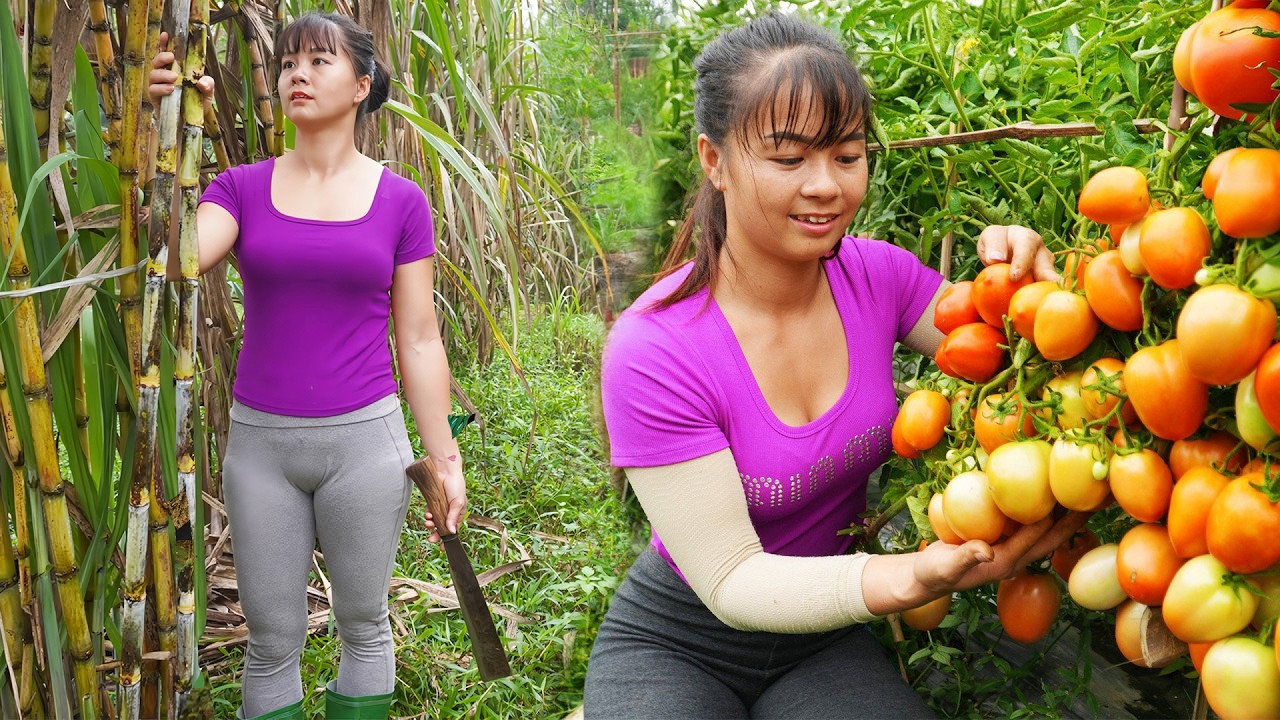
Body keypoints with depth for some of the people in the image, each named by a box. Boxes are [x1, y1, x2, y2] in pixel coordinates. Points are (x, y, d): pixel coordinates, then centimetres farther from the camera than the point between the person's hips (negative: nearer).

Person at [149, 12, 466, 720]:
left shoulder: (400, 201, -1)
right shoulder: (243, 188, 2)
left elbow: (418, 340, 0)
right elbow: (172, 258, -17)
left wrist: (444, 458, -1)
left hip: (364, 440, -1)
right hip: (259, 443, 1)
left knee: (362, 621, 14)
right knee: (272, 638, 12)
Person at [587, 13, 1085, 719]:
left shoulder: (878, 276, -10)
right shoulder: (652, 353, -24)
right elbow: (730, 581, -23)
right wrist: (911, 578, -38)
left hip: (824, 637, 4)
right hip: (676, 646, -4)